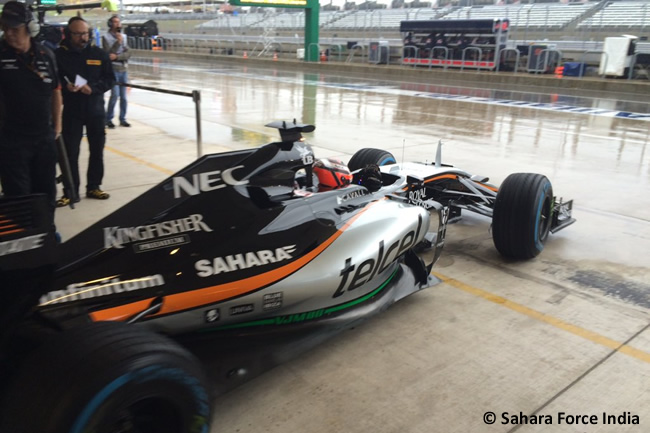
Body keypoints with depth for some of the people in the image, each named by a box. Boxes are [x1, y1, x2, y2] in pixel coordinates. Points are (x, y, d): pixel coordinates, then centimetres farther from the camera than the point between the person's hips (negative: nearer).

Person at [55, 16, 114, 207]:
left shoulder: (98, 53, 0)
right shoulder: (59, 54, -6)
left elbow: (110, 79, 0)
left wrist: (92, 88, -16)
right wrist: (65, 86, -22)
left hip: (96, 110, 3)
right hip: (71, 111, -2)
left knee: (97, 150, 11)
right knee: (70, 152, 2)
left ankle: (93, 187, 26)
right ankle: (70, 192, 12)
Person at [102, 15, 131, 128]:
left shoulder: (123, 37, 11)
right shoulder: (106, 37, -3)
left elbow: (128, 54, 1)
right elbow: (108, 54, -11)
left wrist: (117, 56, -15)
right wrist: (118, 42, -16)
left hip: (123, 69, 5)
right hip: (113, 69, -5)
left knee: (123, 96, 6)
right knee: (115, 94, -13)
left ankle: (122, 119, 16)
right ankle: (108, 119, 0)